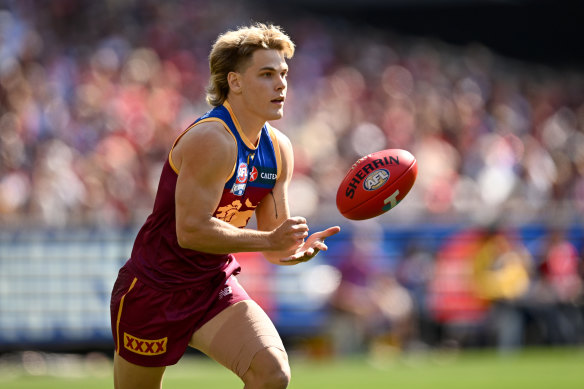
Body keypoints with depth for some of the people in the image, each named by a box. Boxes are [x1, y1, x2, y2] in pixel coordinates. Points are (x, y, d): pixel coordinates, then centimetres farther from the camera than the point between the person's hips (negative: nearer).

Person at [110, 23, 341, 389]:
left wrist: (297, 249, -16)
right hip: (155, 289, -6)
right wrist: (270, 240, -28)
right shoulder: (212, 140, -22)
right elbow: (190, 230, -27)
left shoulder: (279, 149, 3)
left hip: (217, 289, 6)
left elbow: (273, 244, 7)